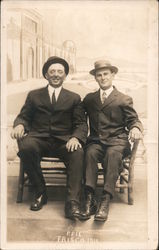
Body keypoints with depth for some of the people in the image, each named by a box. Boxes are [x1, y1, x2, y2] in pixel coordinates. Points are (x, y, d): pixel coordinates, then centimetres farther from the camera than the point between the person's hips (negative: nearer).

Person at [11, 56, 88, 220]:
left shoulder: (74, 98, 18)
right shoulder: (34, 95, 22)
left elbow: (81, 124, 8)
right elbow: (23, 116, 15)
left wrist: (76, 138, -15)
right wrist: (19, 125, -12)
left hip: (63, 141, 0)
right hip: (39, 139, 1)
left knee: (78, 153, -33)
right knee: (25, 147, -33)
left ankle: (72, 202, -31)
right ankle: (40, 192, -14)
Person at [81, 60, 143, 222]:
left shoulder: (124, 100, 12)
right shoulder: (89, 99, 21)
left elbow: (133, 120, 6)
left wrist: (136, 128, -18)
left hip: (117, 140, -2)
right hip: (96, 140, 2)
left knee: (113, 153, -35)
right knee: (90, 153, -31)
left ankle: (105, 200, -38)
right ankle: (89, 199, -36)